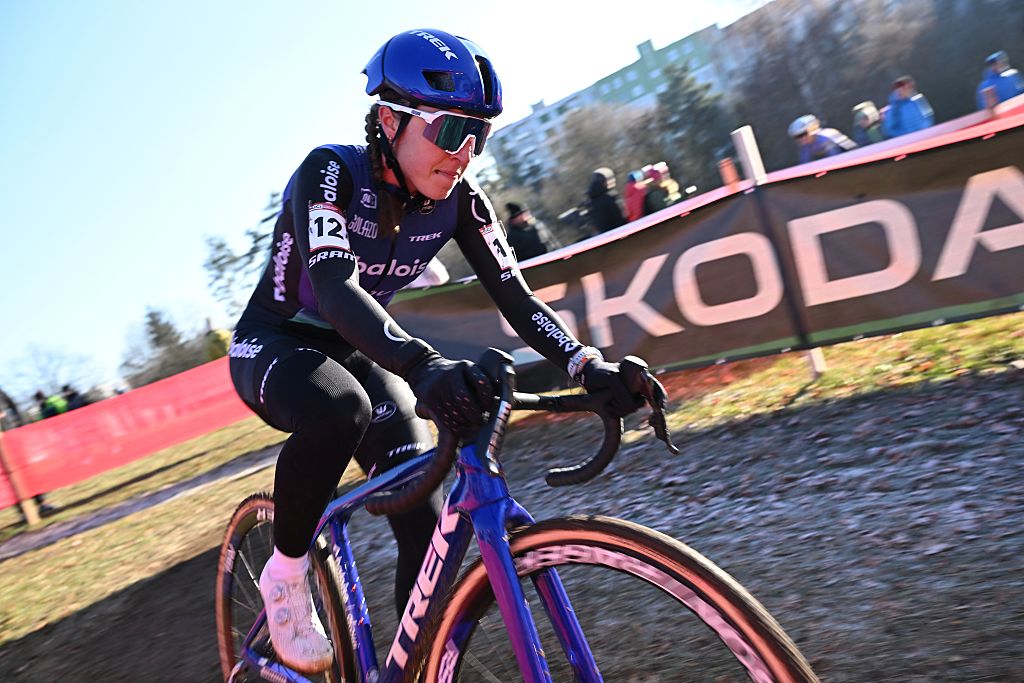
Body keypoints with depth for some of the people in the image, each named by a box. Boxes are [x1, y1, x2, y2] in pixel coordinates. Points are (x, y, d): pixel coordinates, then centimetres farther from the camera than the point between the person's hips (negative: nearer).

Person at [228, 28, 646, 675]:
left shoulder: (459, 199, -12)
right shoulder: (331, 171, -26)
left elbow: (515, 296, -16)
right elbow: (335, 286, -42)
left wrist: (587, 364, -32)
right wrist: (424, 365, -59)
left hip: (356, 354, 4)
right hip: (273, 346, -4)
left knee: (429, 531, -14)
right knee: (339, 411, -40)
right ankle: (286, 572, -12)